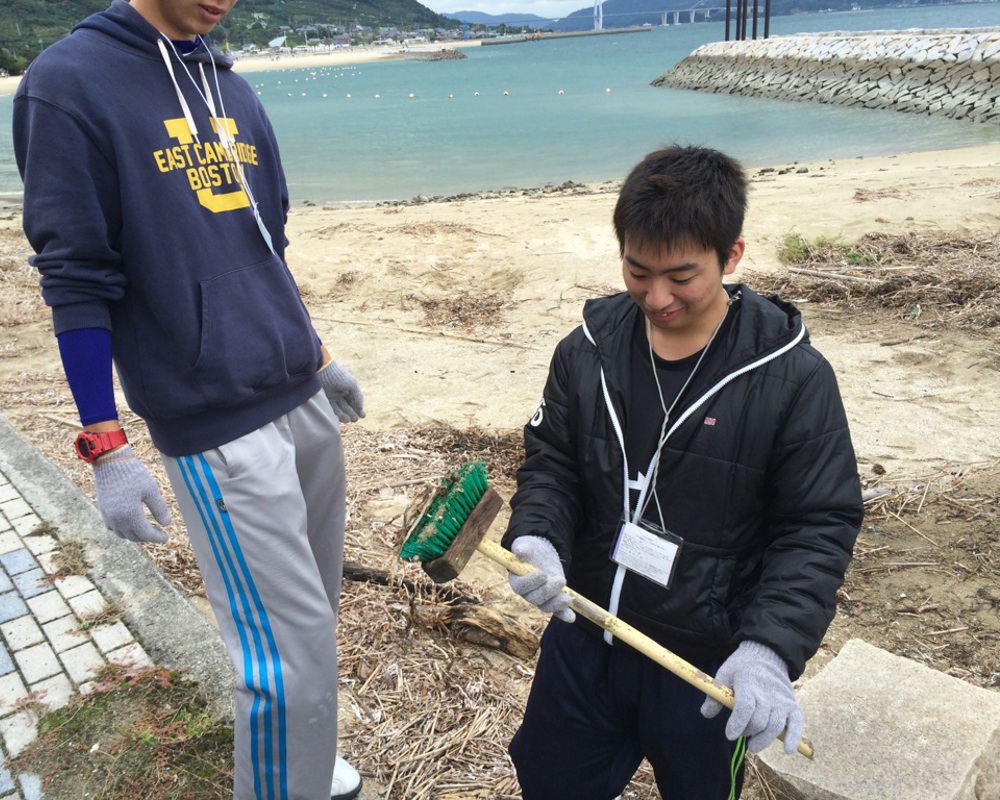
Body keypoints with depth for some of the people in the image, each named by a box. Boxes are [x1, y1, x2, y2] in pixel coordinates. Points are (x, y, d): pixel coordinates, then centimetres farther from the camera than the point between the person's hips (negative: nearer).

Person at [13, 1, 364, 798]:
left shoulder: (232, 89, 13)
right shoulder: (69, 84, -6)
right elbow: (76, 280, -9)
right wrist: (106, 448, -11)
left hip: (306, 401, 7)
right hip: (216, 427, -6)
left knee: (316, 609, 14)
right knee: (290, 653, -4)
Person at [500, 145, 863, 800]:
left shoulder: (794, 378, -16)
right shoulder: (588, 351, -5)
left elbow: (819, 527, -14)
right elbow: (550, 463, 2)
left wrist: (772, 647, -26)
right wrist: (535, 537, -19)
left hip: (708, 666, -3)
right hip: (584, 637, 4)